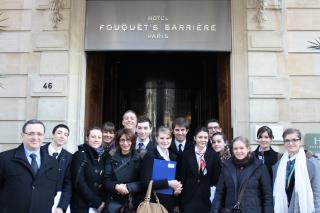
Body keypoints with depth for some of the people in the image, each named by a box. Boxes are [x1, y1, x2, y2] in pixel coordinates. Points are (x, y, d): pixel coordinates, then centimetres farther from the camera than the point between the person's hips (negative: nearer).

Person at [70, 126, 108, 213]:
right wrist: (97, 202, -13)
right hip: (82, 206, -4)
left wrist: (103, 201, -5)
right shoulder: (80, 155, -8)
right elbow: (79, 183, -14)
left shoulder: (104, 156, 7)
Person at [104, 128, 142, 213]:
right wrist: (116, 186, -19)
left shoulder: (139, 158, -2)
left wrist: (128, 187, -19)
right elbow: (106, 180, 0)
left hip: (134, 201, -1)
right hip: (115, 201, 1)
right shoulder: (112, 158, 3)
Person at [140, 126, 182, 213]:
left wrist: (177, 187, -2)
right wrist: (168, 183, -19)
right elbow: (146, 183, -16)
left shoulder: (173, 156, 9)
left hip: (170, 202, 5)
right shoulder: (149, 156, -9)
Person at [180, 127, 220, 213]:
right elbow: (183, 176, 2)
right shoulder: (187, 154, 2)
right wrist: (181, 195, 0)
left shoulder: (213, 155, 2)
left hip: (206, 197, 0)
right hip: (189, 197, 0)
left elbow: (215, 177, 4)